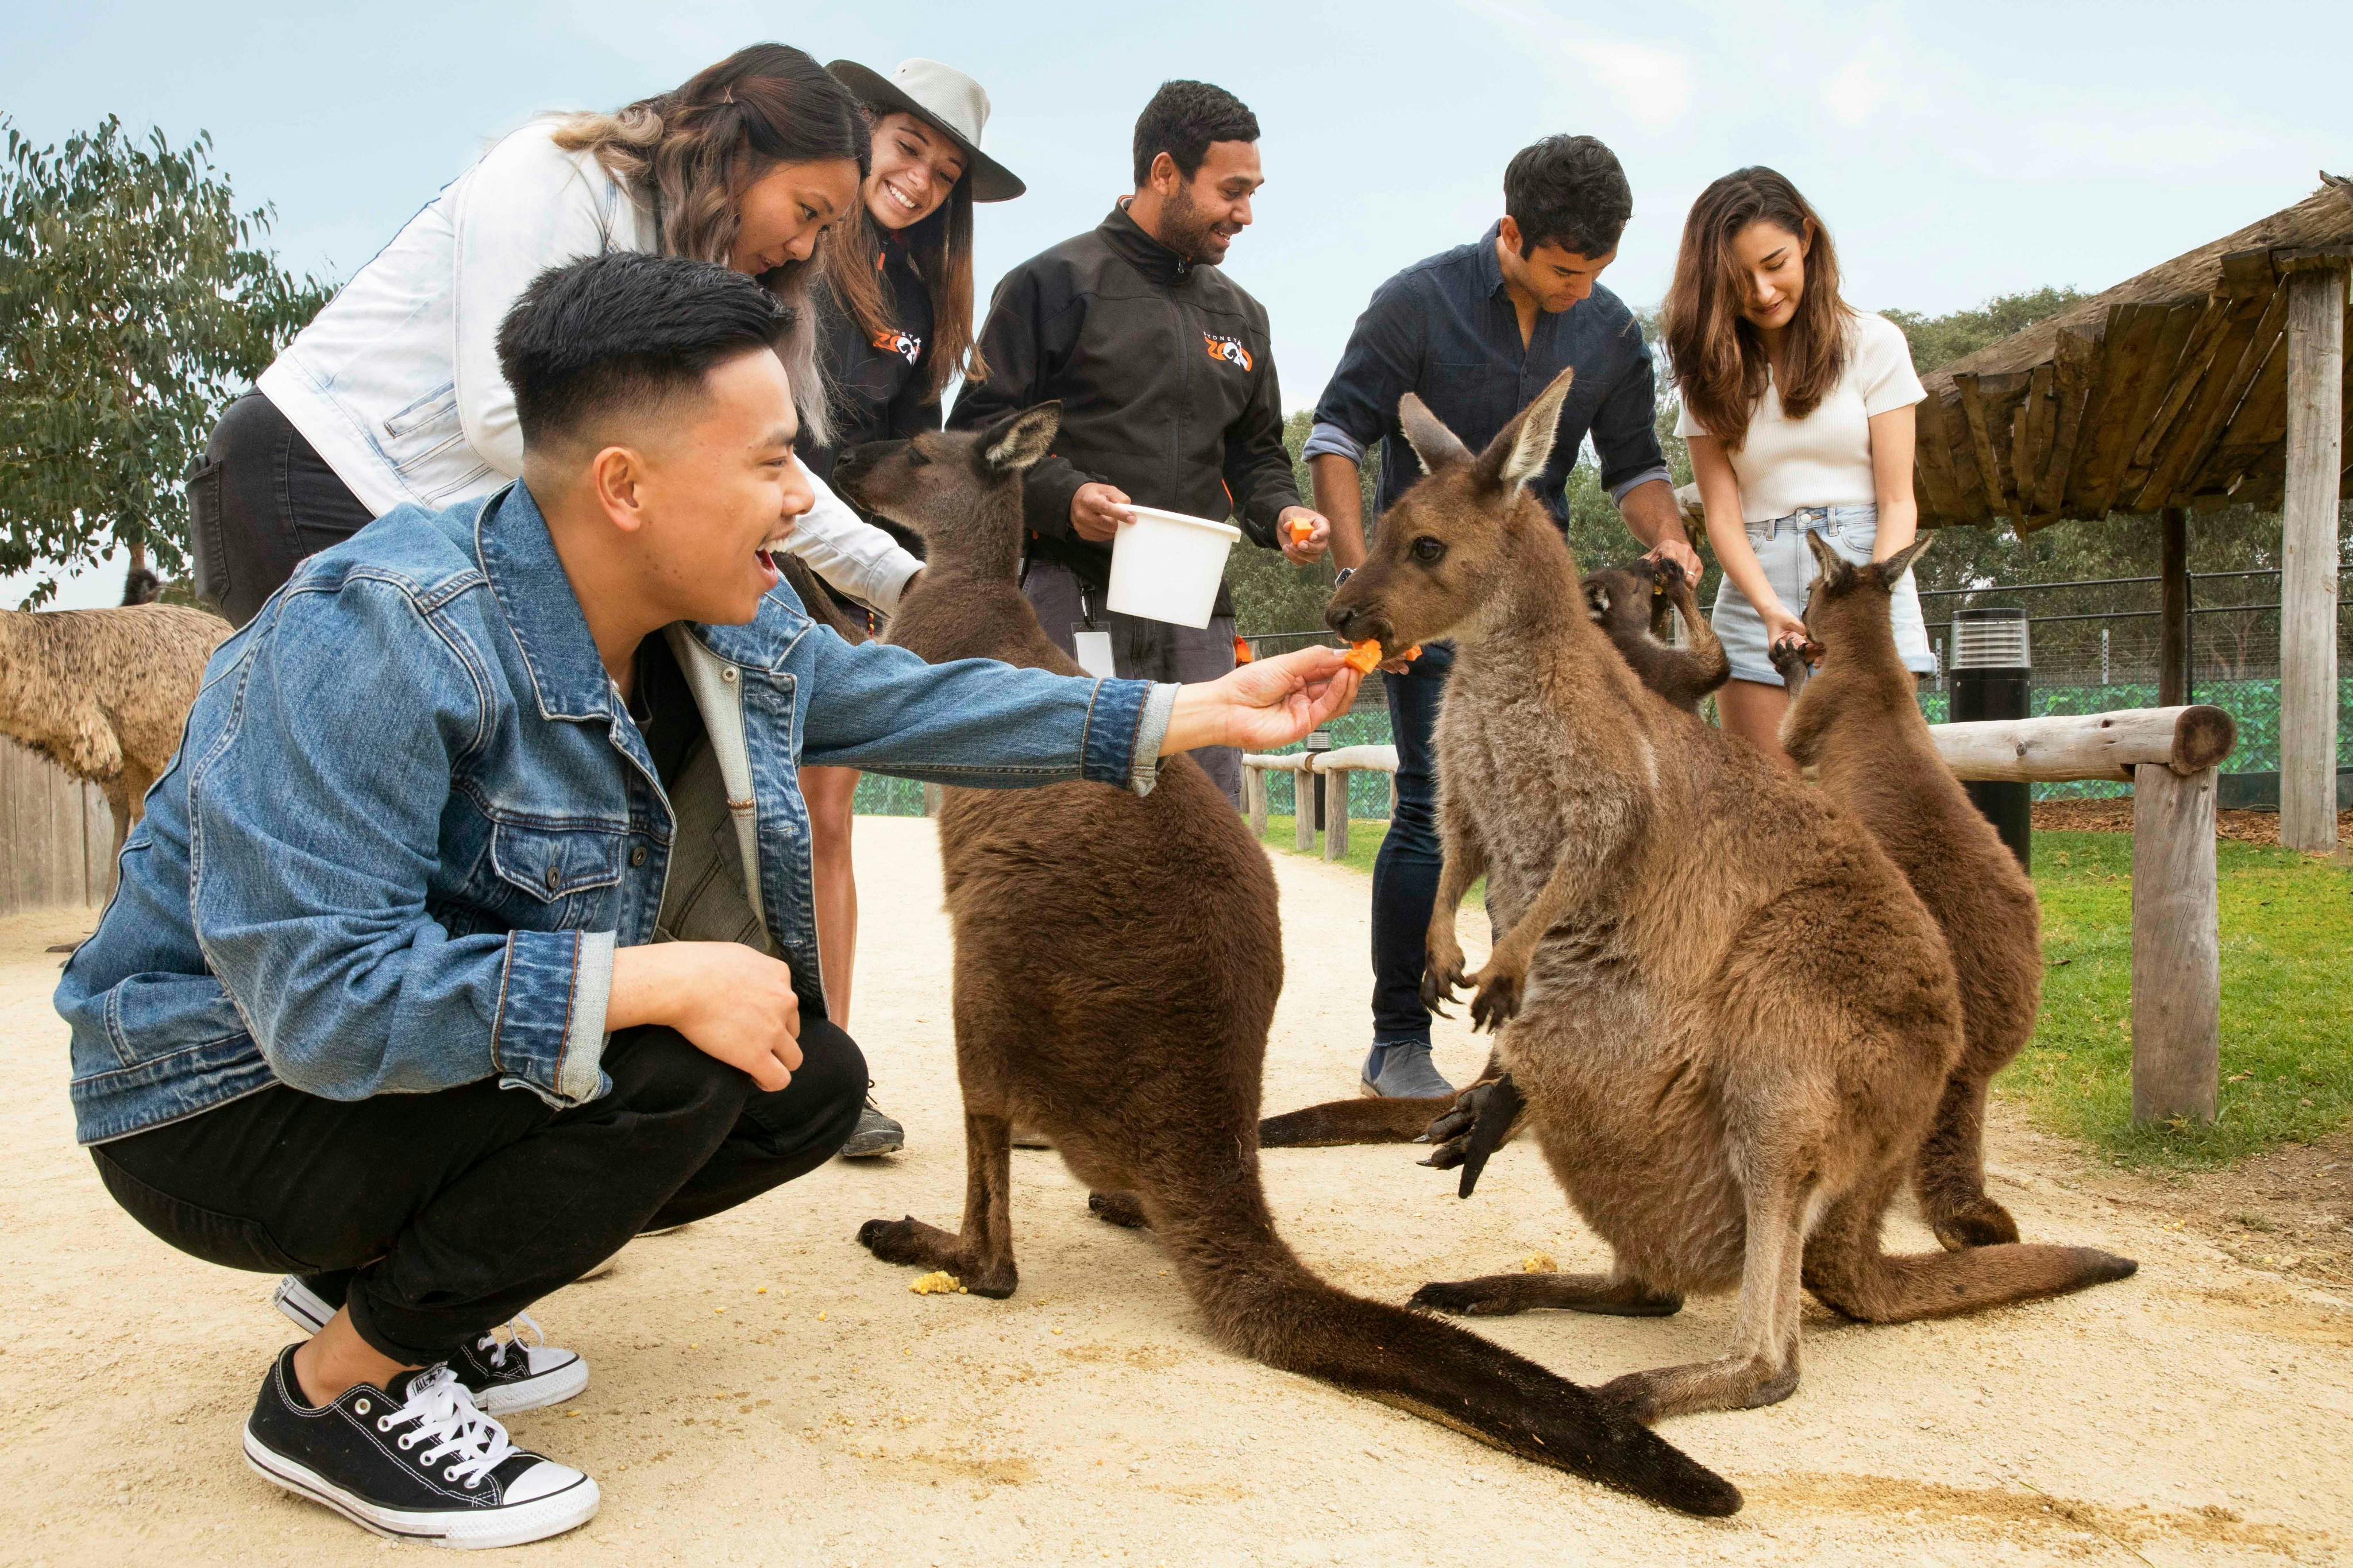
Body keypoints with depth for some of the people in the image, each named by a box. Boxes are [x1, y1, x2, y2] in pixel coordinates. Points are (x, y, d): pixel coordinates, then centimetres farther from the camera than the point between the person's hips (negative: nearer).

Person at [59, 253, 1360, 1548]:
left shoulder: (730, 625, -5)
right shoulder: (379, 638, -30)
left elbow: (915, 702, 7)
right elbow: (321, 1001, -34)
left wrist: (1212, 712, 7)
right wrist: (668, 981, -34)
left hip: (461, 1053, 9)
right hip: (233, 1102, -8)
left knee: (816, 1079, 1)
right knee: (677, 1066, -28)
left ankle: (397, 1275, 11)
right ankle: (340, 1388, -8)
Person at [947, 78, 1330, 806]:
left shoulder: (1239, 314, 21)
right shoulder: (1055, 283, 3)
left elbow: (1256, 451, 28)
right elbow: (978, 432, -1)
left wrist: (1279, 511, 5)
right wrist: (1062, 496, -18)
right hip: (1071, 602, -5)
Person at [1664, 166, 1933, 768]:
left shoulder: (1872, 343, 4)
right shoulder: (1711, 369, 9)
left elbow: (1898, 499, 0)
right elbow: (1722, 512, 1)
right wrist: (1770, 609, -17)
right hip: (1753, 595, 2)